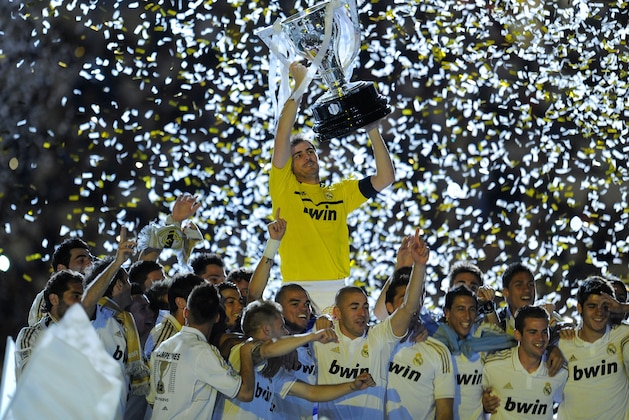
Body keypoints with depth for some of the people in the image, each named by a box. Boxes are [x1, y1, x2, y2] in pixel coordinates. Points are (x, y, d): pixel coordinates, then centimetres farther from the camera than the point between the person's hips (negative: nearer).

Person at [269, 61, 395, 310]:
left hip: (336, 289, 3)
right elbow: (282, 136, 1)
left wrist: (373, 132, 8)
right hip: (298, 290, -3)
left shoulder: (341, 193, 19)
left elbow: (385, 178, 13)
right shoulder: (284, 187, 10)